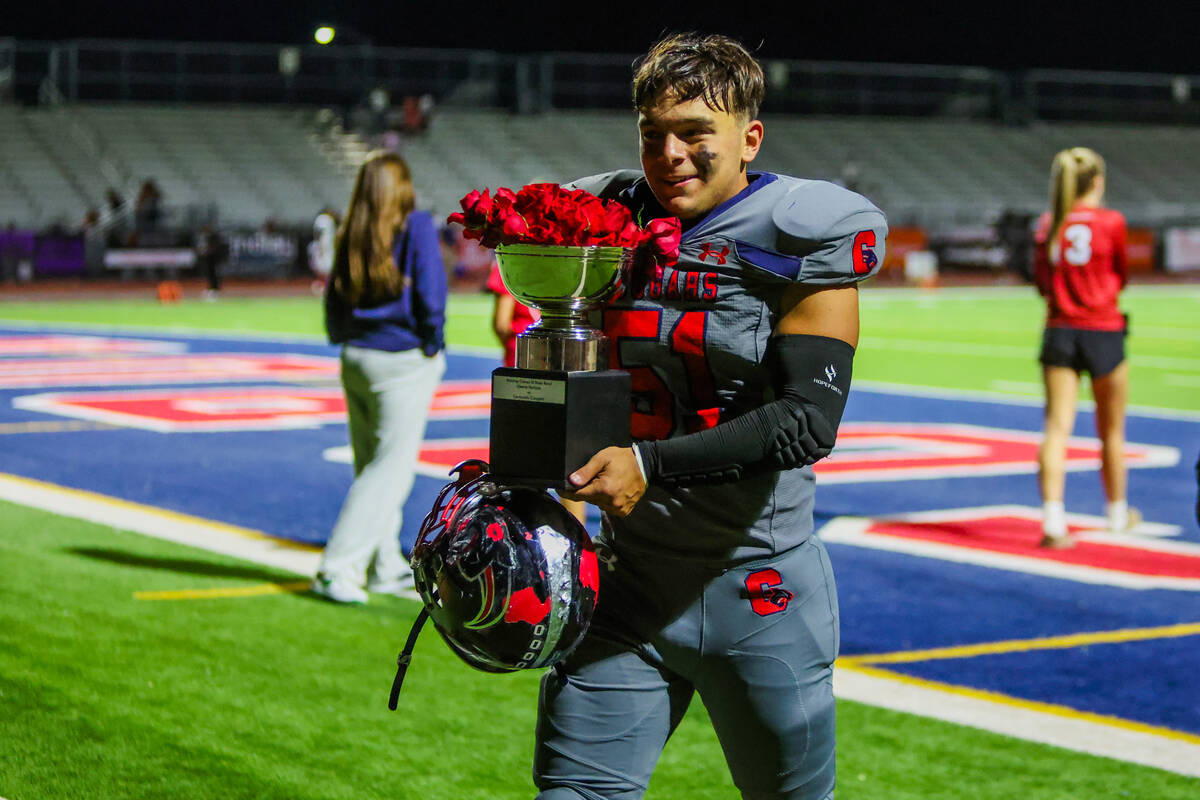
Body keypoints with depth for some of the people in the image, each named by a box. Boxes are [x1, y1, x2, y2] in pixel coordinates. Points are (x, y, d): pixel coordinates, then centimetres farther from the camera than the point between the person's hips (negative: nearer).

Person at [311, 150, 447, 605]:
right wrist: (432, 346, -1)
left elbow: (334, 299, 10)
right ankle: (337, 568, -9)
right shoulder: (417, 227, -8)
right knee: (392, 468, -3)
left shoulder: (350, 237, 7)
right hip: (403, 362, -6)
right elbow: (430, 296, -14)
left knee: (371, 466, 14)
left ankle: (385, 568, 23)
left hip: (356, 361, 6)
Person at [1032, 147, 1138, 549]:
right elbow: (1121, 277, 6)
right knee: (1111, 430, 13)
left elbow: (1040, 280, 9)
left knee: (1057, 426, -3)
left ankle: (1053, 519, -17)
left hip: (1059, 330, 3)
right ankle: (1117, 512, 30)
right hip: (1103, 331, -3)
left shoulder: (1047, 223, 4)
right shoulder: (1111, 221, -6)